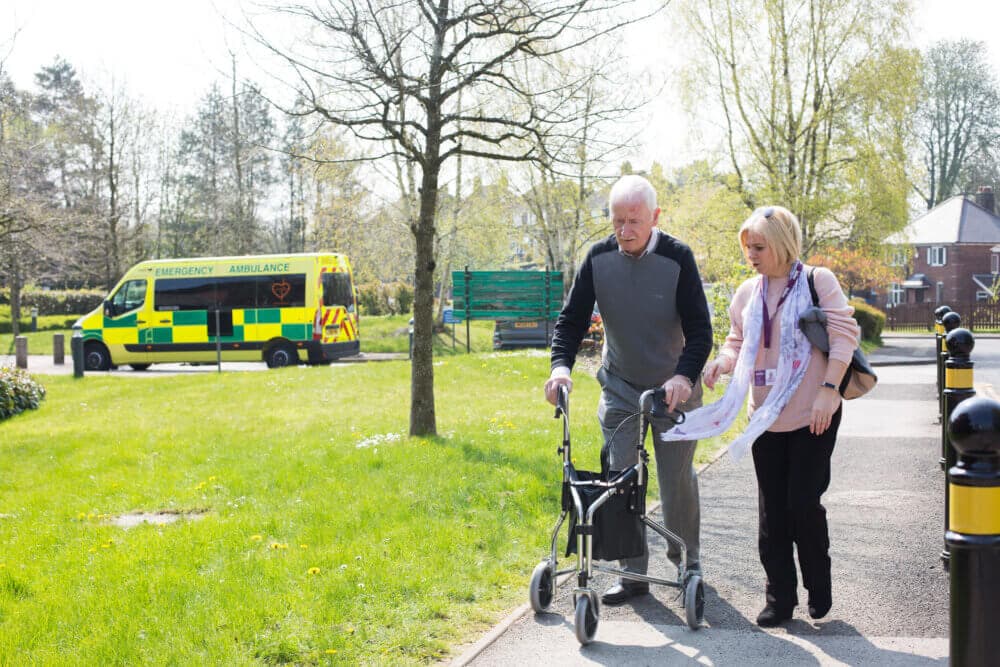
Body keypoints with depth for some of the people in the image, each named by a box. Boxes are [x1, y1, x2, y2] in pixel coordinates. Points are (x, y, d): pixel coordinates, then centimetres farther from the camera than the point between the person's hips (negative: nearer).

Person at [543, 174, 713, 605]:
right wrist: (561, 364, -24)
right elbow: (572, 318, -5)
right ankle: (633, 573, 9)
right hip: (620, 386, 3)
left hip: (674, 387, -2)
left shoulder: (677, 258, -17)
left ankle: (687, 561, 25)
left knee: (678, 479, 6)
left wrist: (684, 376, -34)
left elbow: (699, 329, -17)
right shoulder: (599, 258, -9)